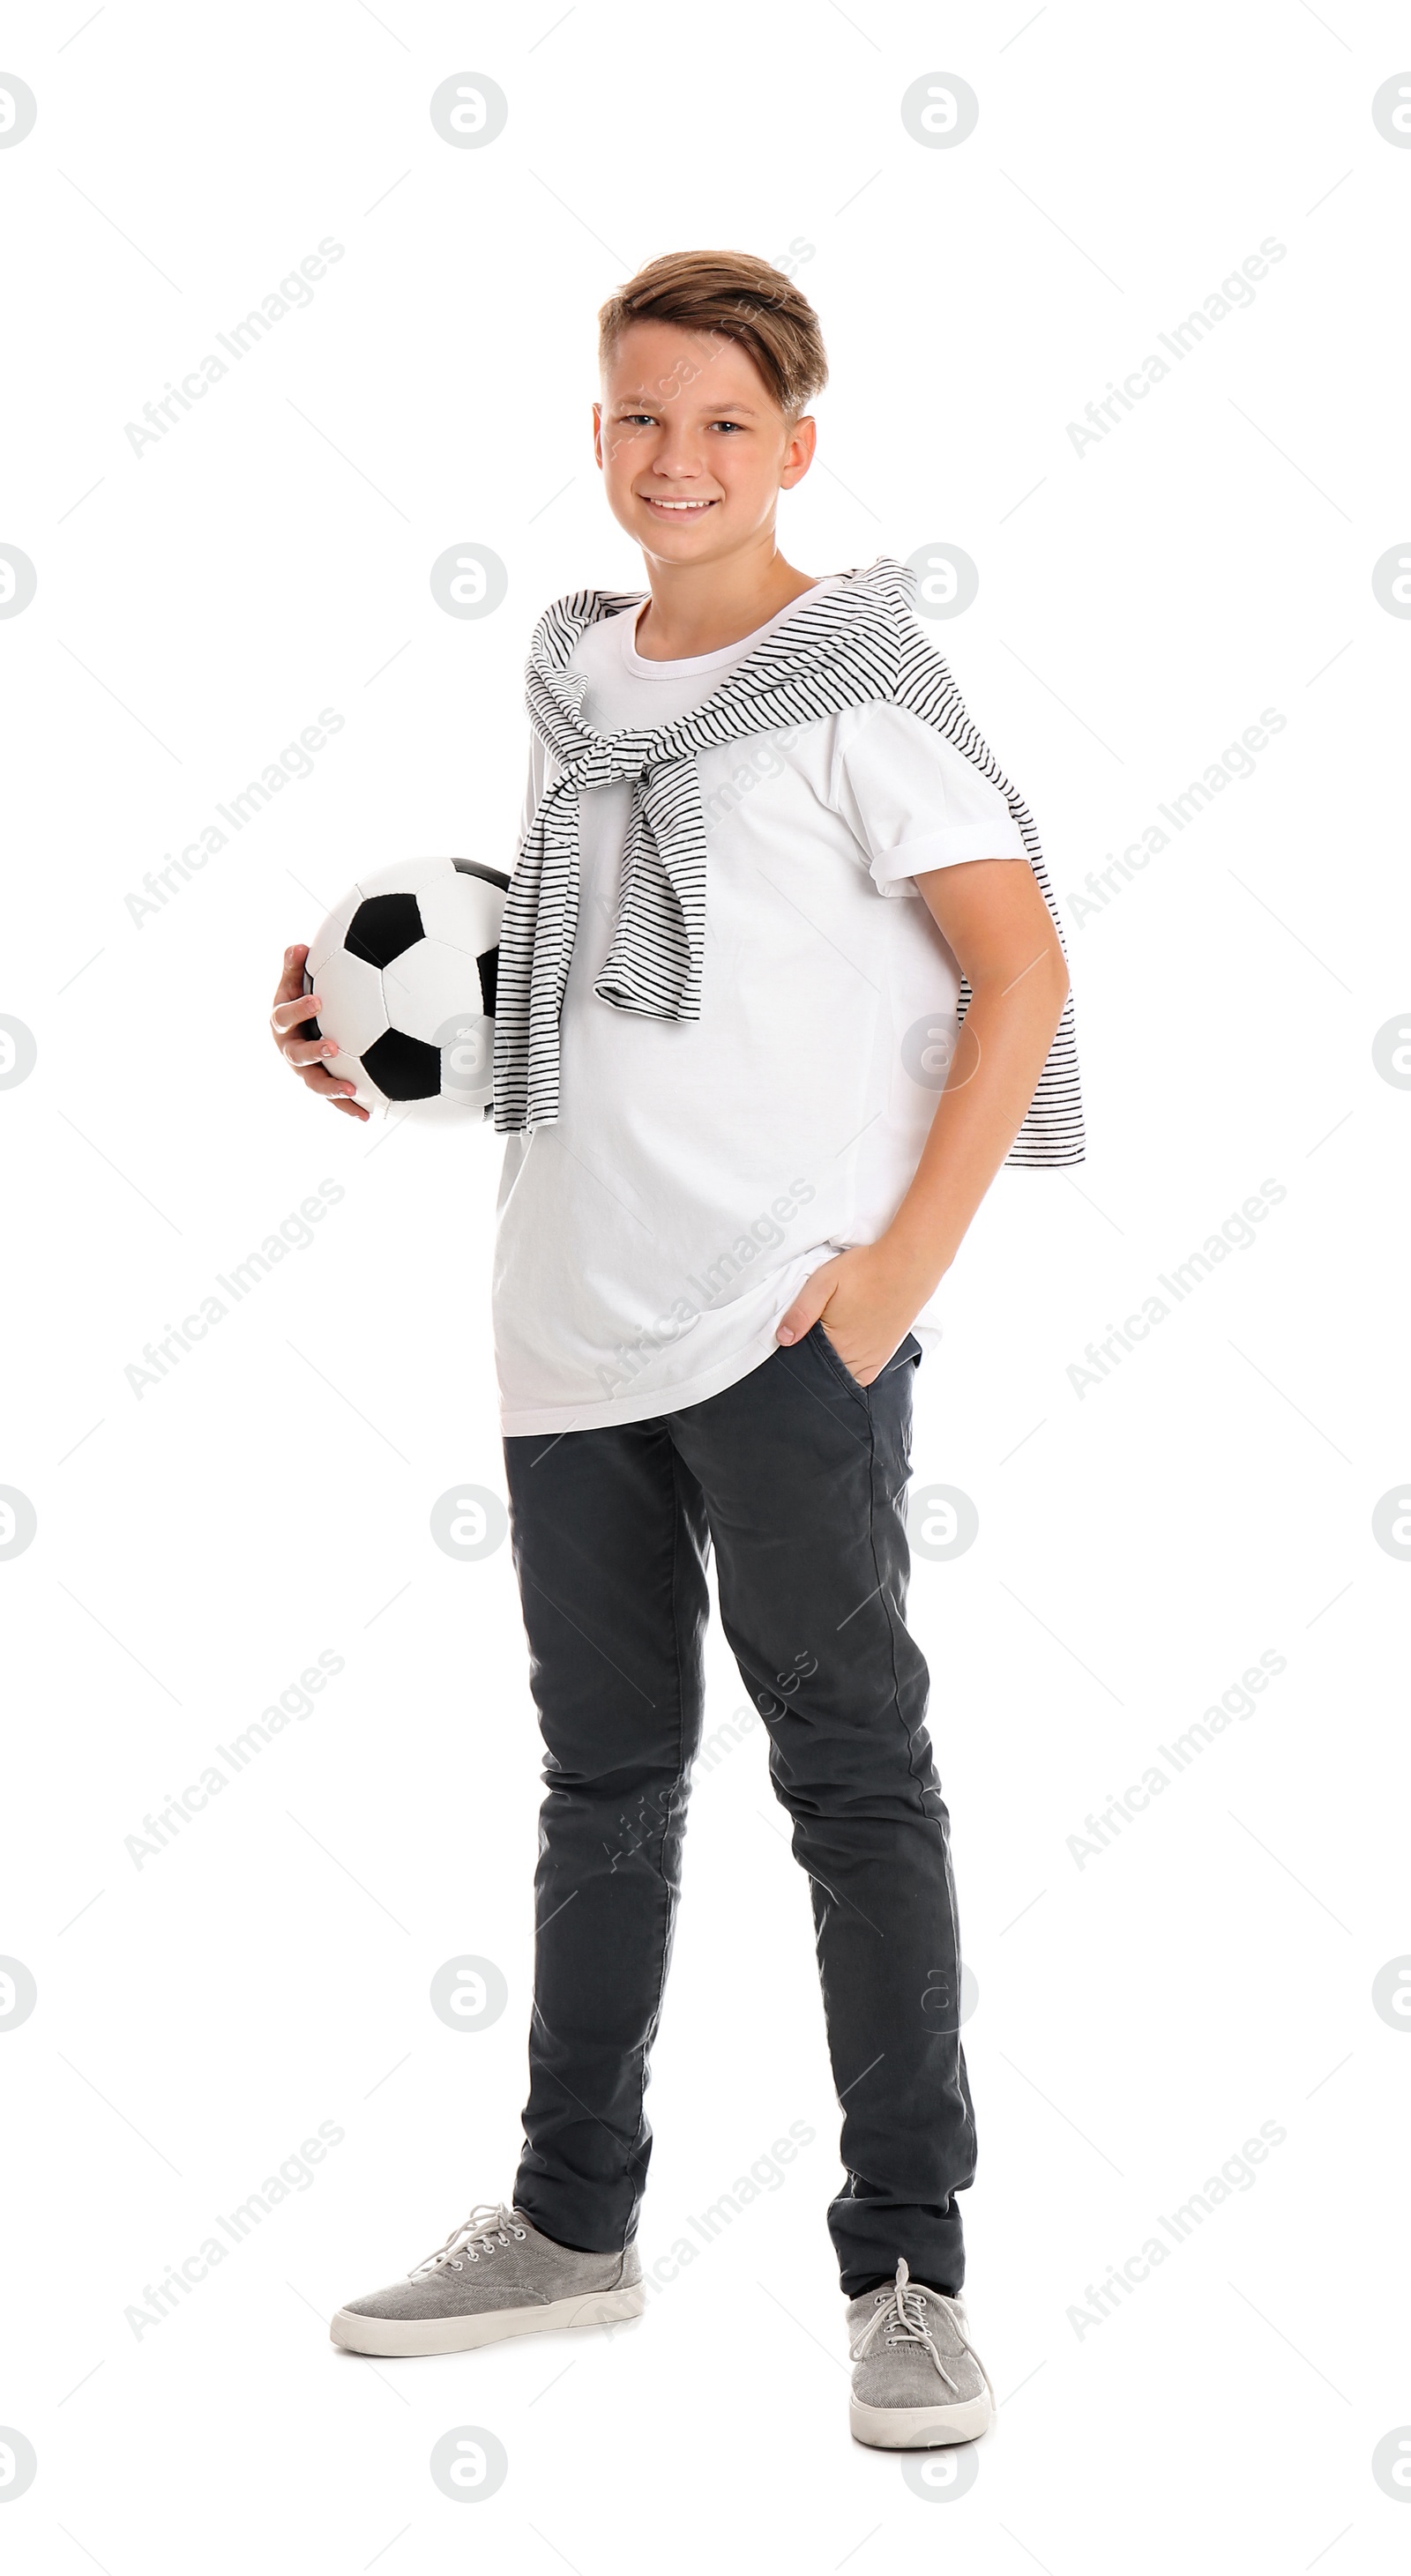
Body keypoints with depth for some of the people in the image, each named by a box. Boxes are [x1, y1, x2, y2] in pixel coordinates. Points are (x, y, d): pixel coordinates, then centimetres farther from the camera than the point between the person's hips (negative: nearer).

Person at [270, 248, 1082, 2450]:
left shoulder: (853, 683, -6)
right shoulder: (576, 676, 13)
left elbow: (1022, 973, -10)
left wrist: (906, 1259, -16)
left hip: (790, 1320, -7)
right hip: (575, 1315, 7)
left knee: (853, 1774, -2)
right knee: (603, 1777, 15)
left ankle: (909, 2267, 7)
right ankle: (572, 2219, 28)